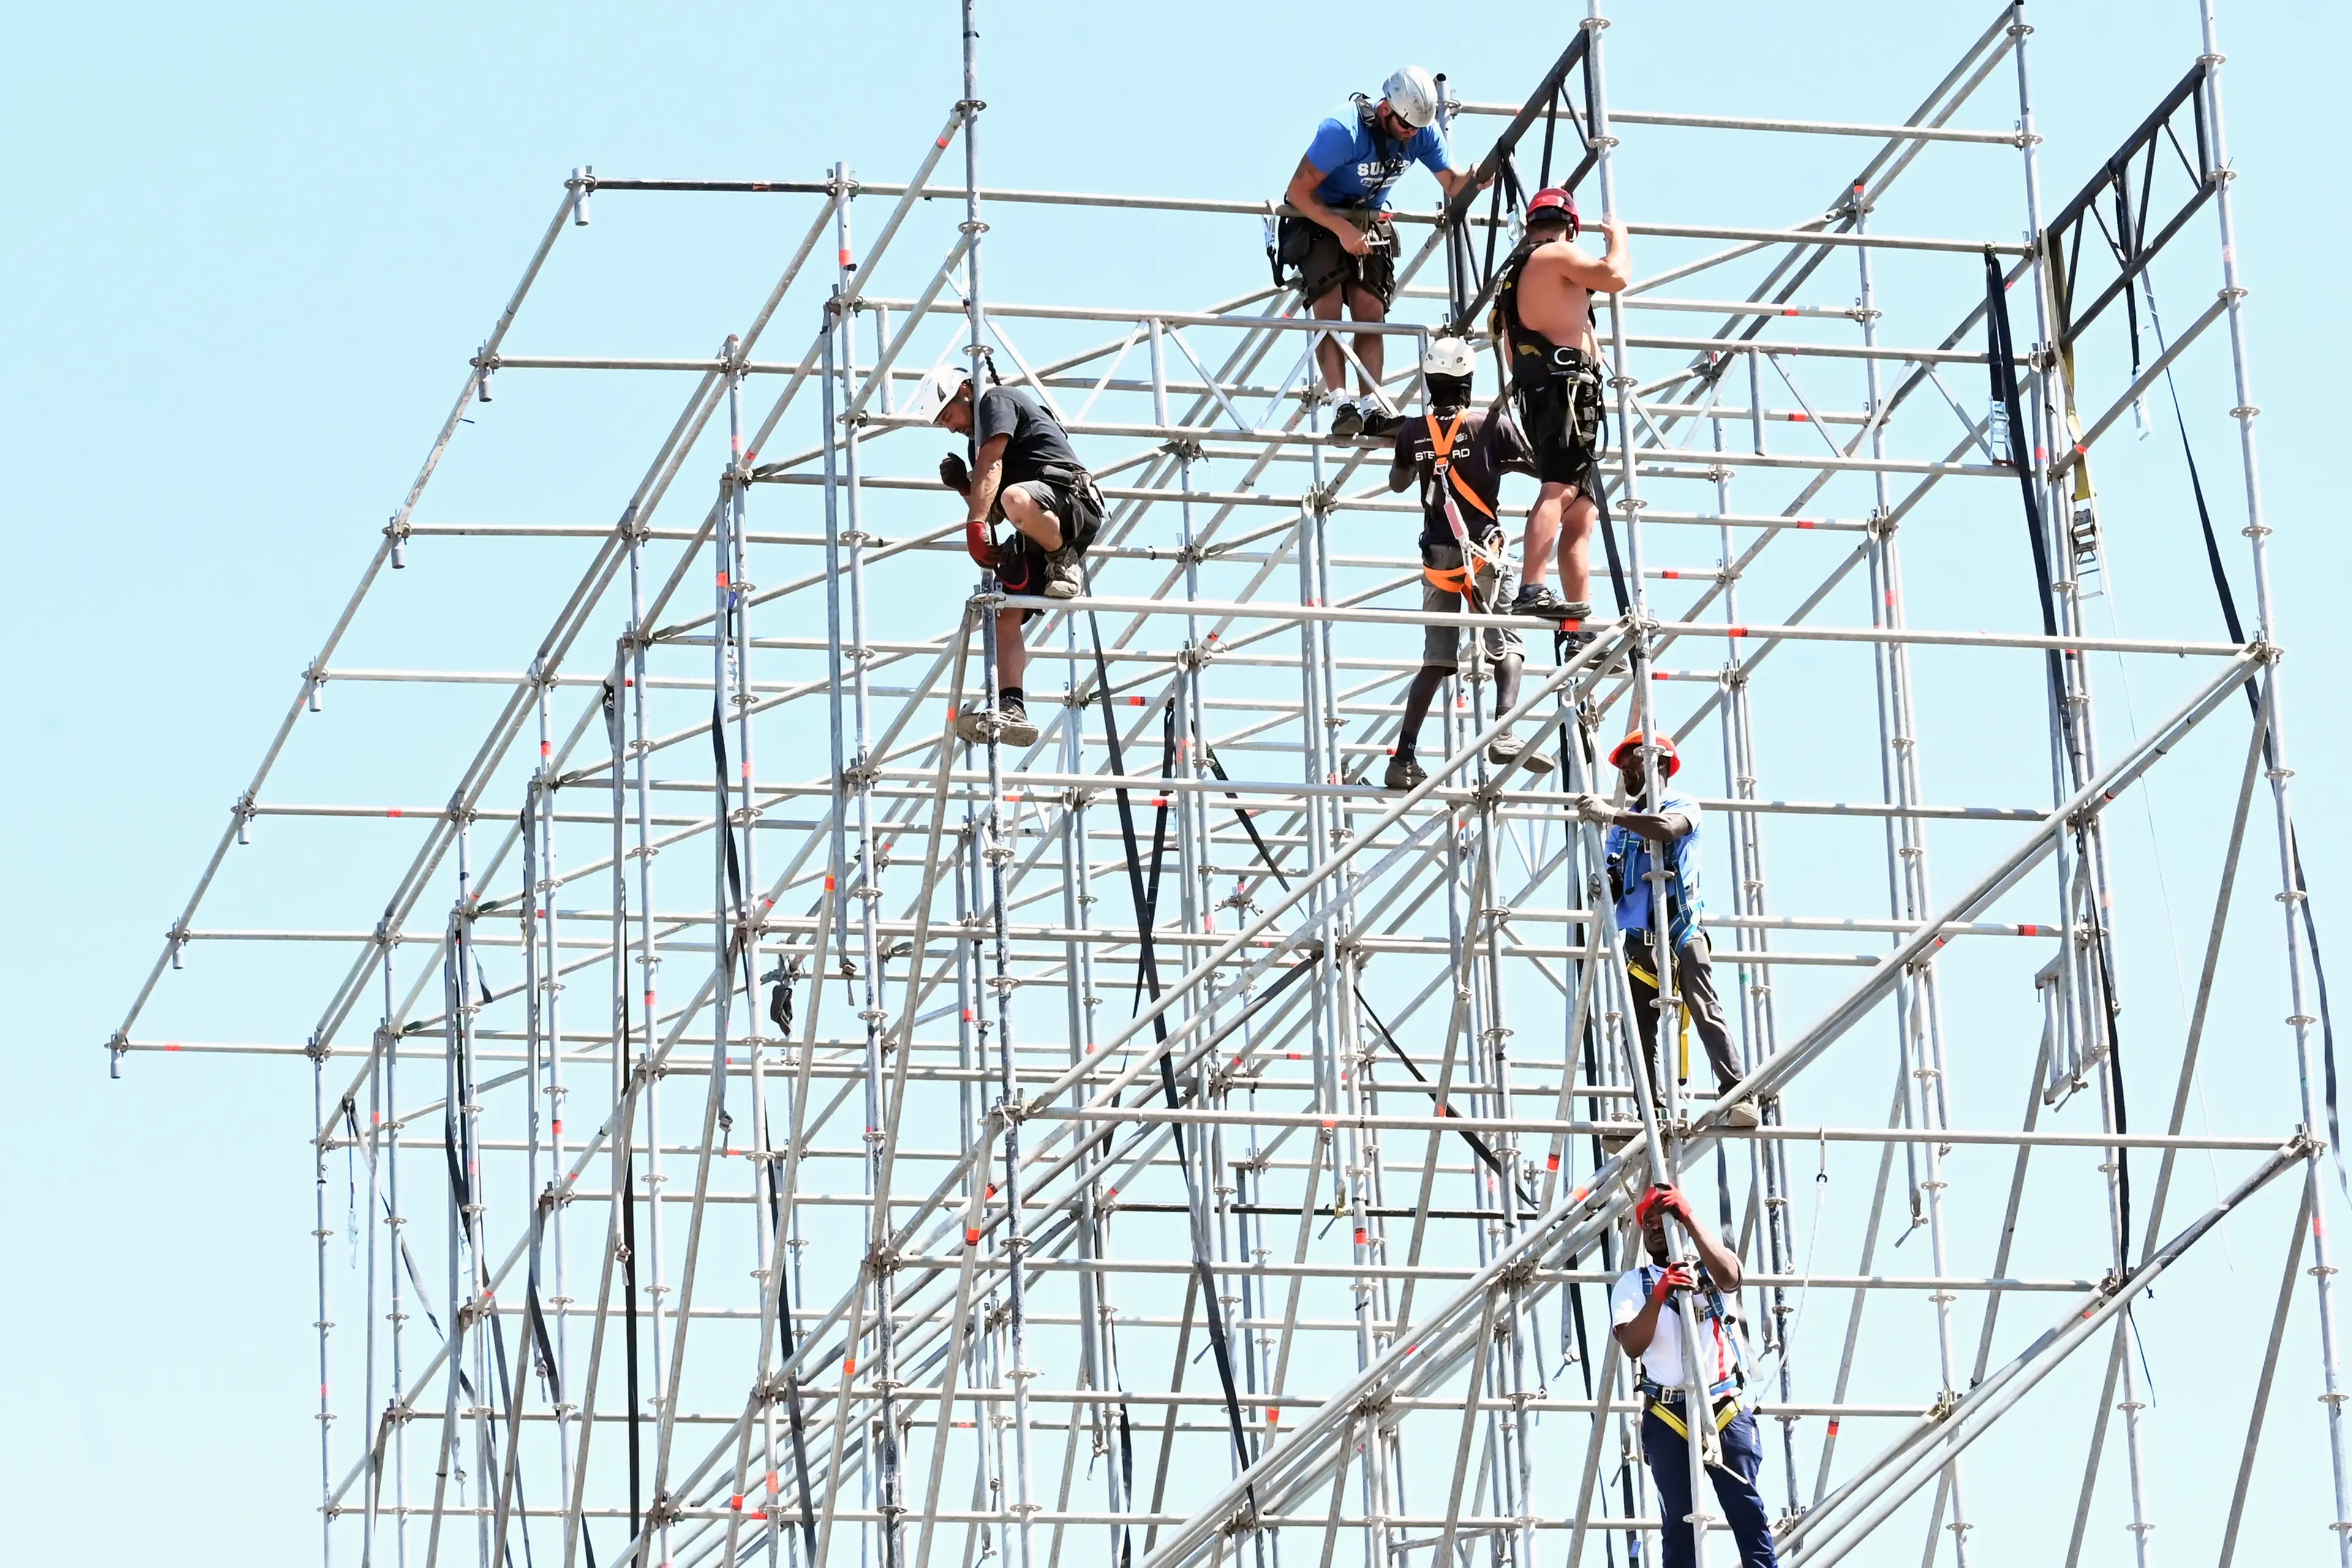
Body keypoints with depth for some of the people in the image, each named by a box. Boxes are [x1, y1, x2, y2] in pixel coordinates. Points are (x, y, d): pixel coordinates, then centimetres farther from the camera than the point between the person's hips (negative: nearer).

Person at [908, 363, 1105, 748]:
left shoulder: (996, 401, 4)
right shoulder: (980, 439, 32)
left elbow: (991, 466, -11)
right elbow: (991, 508, 31)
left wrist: (976, 525, -20)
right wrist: (961, 484, 13)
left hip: (1073, 497, -10)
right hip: (1036, 542, 10)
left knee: (1016, 499, -43)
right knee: (1004, 615, -6)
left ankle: (1065, 565, -18)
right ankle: (1010, 708, -15)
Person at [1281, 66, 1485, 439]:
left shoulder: (1422, 132, -11)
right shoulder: (1343, 130, -28)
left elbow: (1452, 183, -6)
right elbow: (1298, 192, -24)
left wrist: (1474, 178, -29)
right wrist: (1342, 230, -29)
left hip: (1370, 223, 5)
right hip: (1319, 219, -5)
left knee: (1370, 315, -8)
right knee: (1329, 309, -20)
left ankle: (1373, 407, -15)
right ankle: (1341, 404, -28)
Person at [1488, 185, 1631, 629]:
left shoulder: (1511, 272, 27)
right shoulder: (1557, 255, 0)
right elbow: (1616, 276, -11)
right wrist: (1618, 238, 8)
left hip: (1532, 391, 9)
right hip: (1567, 382, -9)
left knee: (1581, 511, 8)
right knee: (1561, 488, -22)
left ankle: (1581, 619, 3)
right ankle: (1532, 591, -38)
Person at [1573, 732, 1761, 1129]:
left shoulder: (1682, 805, 5)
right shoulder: (1624, 822, 21)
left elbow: (1668, 829, -20)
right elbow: (1615, 886, 17)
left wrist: (1610, 814, -21)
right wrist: (1603, 884, -7)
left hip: (1680, 930, -6)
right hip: (1639, 936, 6)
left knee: (1705, 1012, -16)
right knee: (1642, 1028, 1)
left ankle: (1735, 1096, -21)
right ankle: (1653, 1108, 2)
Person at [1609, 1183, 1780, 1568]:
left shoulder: (1709, 1269, 11)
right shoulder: (1631, 1285, 12)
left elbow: (1730, 1274, -15)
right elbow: (1632, 1345, -5)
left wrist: (1689, 1218, -19)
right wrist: (1658, 1295, -20)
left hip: (1726, 1409, -1)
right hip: (1667, 1418, 1)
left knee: (1747, 1508, -7)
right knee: (1678, 1521, 0)